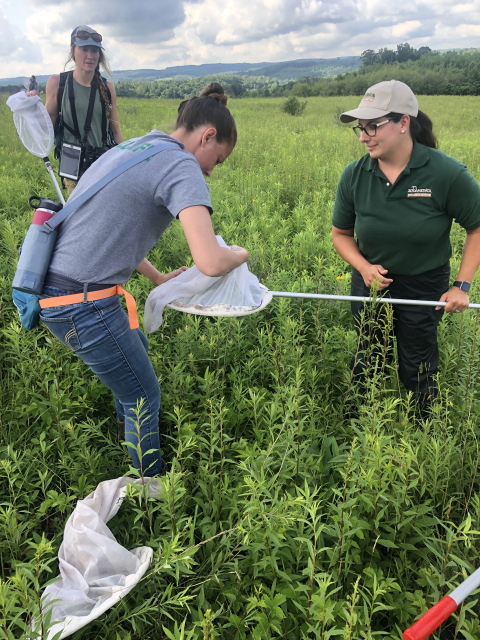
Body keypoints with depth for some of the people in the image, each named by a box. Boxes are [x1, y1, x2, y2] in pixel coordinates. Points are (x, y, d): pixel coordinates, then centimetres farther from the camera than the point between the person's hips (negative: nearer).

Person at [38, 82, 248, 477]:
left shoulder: (131, 149, 14)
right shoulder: (182, 167, -15)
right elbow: (210, 262, -28)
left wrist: (157, 277, 24)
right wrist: (238, 255, -5)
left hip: (53, 286, 10)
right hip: (82, 306, -10)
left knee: (136, 347, 31)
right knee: (144, 399, 10)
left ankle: (129, 429, 54)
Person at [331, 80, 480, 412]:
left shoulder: (447, 173, -21)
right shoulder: (354, 176, -12)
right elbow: (341, 234, 2)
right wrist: (364, 267, -16)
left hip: (424, 288, -2)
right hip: (371, 282, 3)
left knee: (417, 372, 12)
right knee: (367, 364, 16)